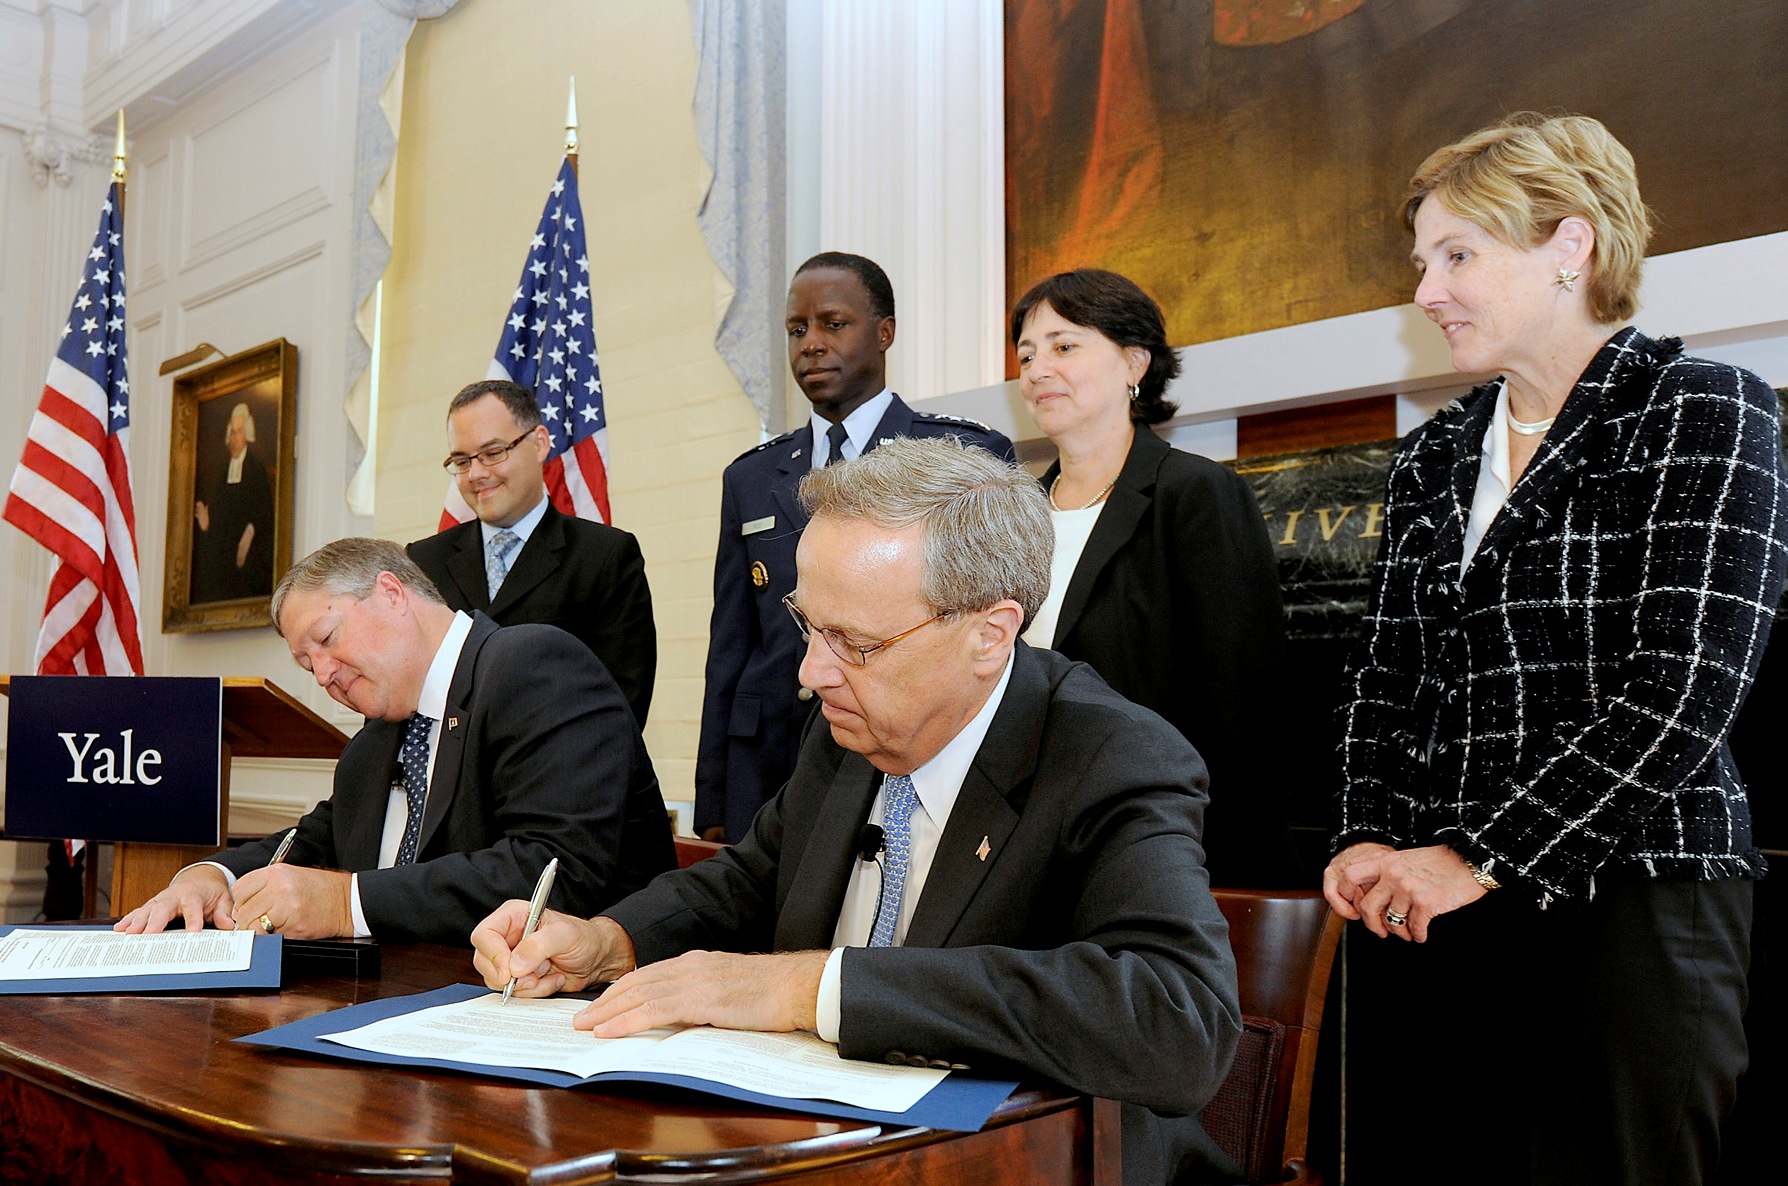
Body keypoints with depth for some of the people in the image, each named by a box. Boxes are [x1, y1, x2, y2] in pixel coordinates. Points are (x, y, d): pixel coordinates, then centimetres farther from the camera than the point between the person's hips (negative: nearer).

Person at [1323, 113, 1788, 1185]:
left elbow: (1685, 688, -13)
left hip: (1631, 898, -5)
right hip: (1425, 914, 5)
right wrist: (1369, 842, -3)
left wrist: (1481, 857, -14)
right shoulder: (1431, 461, 14)